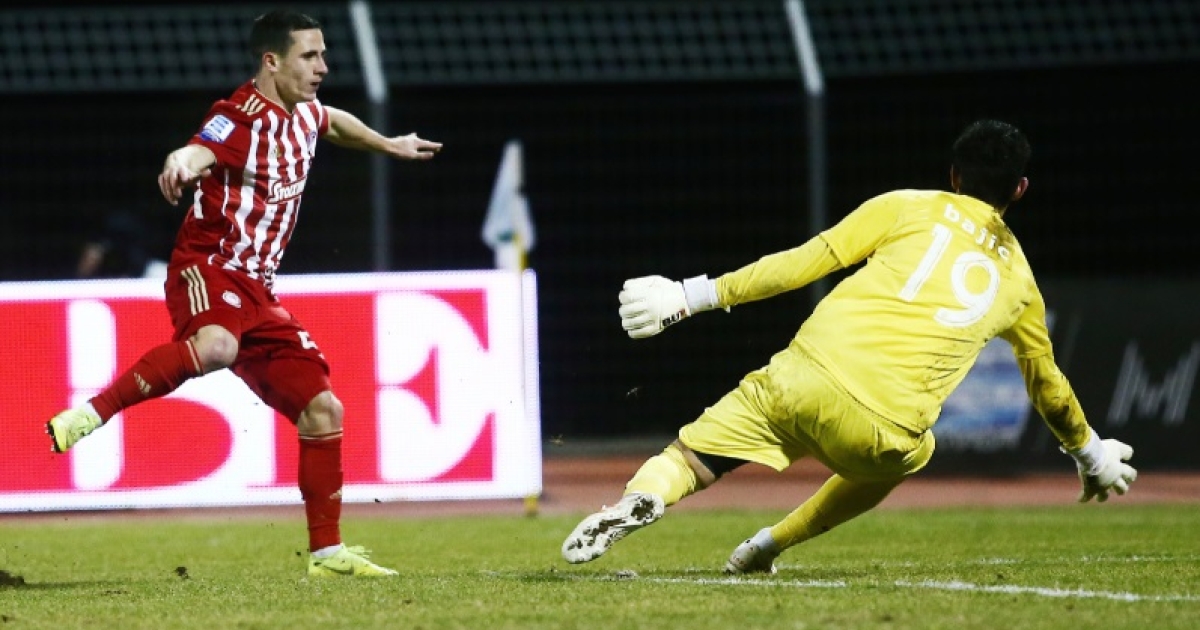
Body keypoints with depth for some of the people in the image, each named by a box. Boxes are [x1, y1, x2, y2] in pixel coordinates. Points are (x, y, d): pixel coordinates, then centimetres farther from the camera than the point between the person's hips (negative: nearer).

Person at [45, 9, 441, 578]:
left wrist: (389, 145, 54)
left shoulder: (303, 113, 15)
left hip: (257, 291, 9)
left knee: (323, 410, 5)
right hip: (208, 268, -9)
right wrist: (181, 165, -57)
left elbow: (334, 123, 42)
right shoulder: (242, 118, -13)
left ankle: (327, 552, 15)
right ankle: (88, 415, -36)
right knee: (215, 346, -43)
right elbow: (198, 153, -34)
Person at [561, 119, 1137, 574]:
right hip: (887, 430, 2)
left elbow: (806, 261, 6)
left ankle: (643, 497, -31)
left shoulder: (907, 208, 14)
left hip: (806, 376, -2)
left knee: (685, 458, 5)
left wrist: (697, 295, 8)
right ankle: (769, 544, 24)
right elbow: (1047, 382, 36)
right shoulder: (1017, 279, 22)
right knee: (904, 457, 37)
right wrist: (1090, 452, 54)